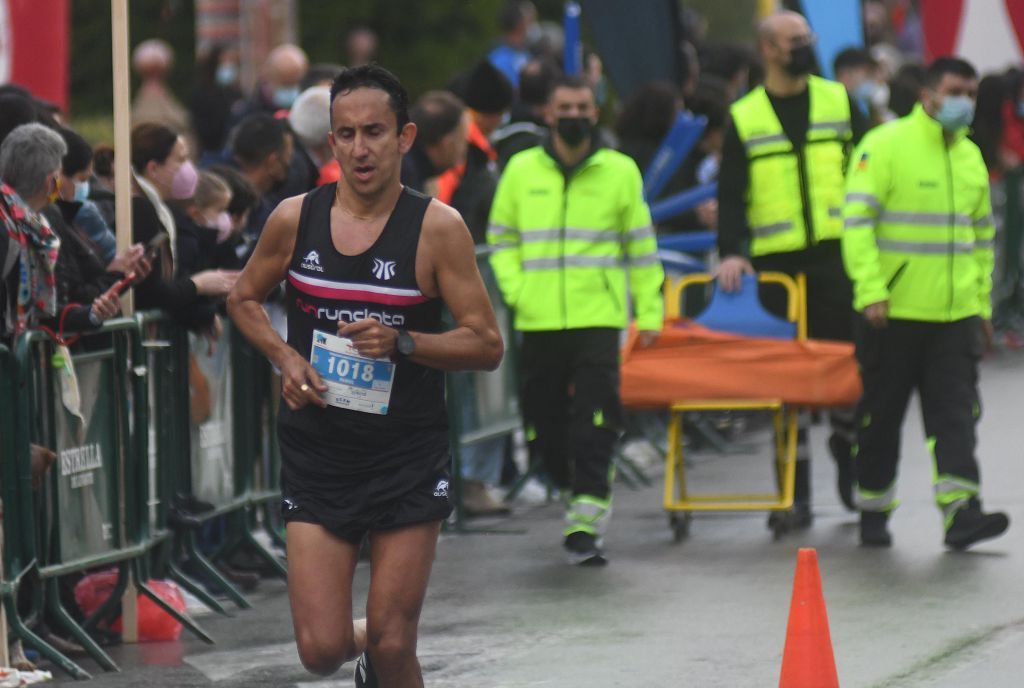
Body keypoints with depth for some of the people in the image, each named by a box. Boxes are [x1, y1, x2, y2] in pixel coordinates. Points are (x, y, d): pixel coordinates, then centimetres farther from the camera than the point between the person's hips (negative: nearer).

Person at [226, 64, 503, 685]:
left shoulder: (437, 228, -8)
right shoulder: (294, 219, 0)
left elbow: (487, 346, -6)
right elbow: (244, 299, 17)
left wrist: (401, 343, -21)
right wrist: (285, 357, -2)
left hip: (408, 463, -2)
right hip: (318, 454, 2)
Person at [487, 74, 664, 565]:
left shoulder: (620, 171, 6)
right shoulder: (521, 170, 9)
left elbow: (641, 246, 11)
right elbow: (500, 237, 16)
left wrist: (650, 312, 8)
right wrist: (515, 288, 0)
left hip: (598, 317, -2)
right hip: (539, 320, 2)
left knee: (595, 422, -13)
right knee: (545, 423, 5)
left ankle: (586, 519, -13)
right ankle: (584, 497, 27)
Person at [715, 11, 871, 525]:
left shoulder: (839, 102, 7)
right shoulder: (744, 118, 4)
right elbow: (731, 193, 1)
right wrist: (730, 251, -12)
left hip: (838, 253, 1)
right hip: (776, 263, -1)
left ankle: (846, 444, 21)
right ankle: (795, 490, 7)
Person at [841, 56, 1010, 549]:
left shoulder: (970, 156, 14)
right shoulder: (884, 146, -7)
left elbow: (982, 235, 23)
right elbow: (857, 222, -12)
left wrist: (983, 303, 19)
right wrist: (871, 290, -20)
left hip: (955, 312, 5)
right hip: (893, 311, -5)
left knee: (956, 411, -5)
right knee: (882, 414, 5)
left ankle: (961, 511, -12)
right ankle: (873, 511, 18)